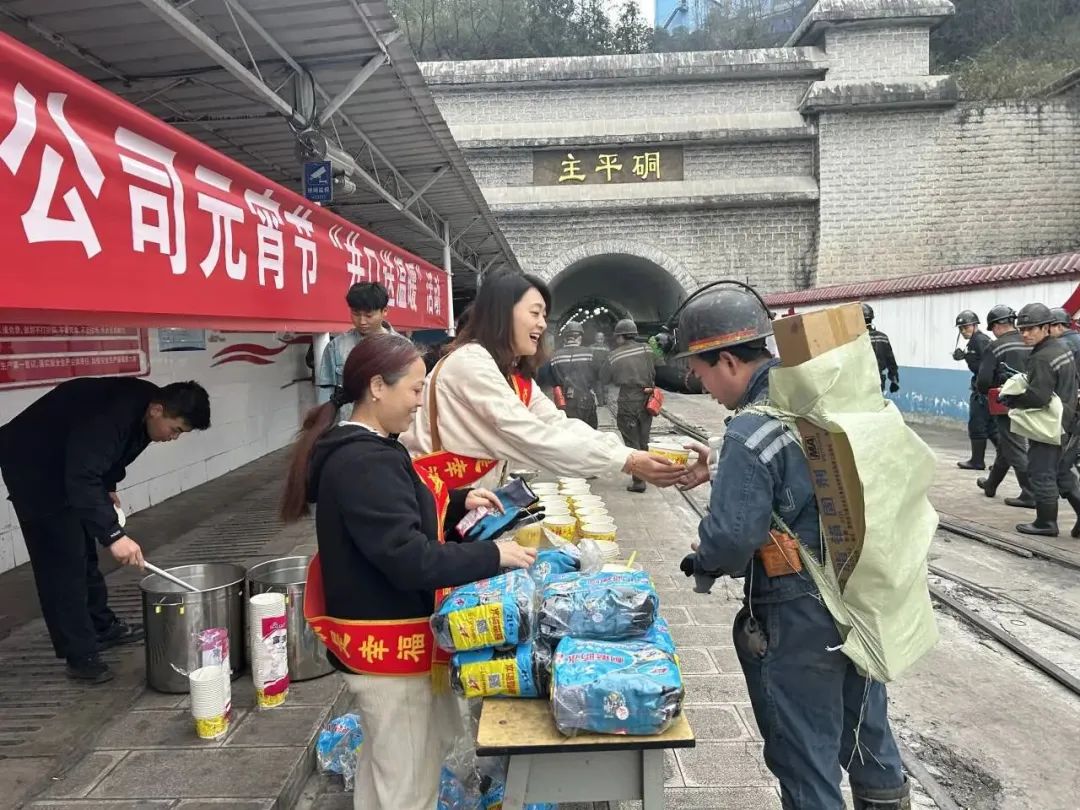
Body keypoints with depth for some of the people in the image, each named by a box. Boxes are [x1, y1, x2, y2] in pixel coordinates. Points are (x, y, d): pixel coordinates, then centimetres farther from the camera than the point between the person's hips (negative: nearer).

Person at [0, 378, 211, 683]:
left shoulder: (141, 407, -8)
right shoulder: (109, 414, -37)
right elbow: (82, 478, -44)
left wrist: (109, 488, 5)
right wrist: (114, 534, -48)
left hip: (68, 464, 9)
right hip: (30, 465, -9)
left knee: (84, 549, 16)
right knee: (62, 558, -10)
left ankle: (102, 626, 28)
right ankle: (81, 656, -4)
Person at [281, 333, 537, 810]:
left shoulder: (363, 450, 8)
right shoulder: (363, 463, -25)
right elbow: (409, 559, -30)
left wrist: (457, 503, 7)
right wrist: (492, 556, -21)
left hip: (391, 636, 10)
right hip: (384, 643, -10)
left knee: (439, 735, 26)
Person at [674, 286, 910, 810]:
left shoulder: (751, 432, -25)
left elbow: (732, 539, -26)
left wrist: (699, 560, -4)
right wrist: (720, 472, 11)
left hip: (800, 616, -8)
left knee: (806, 753, 11)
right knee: (865, 724, 27)